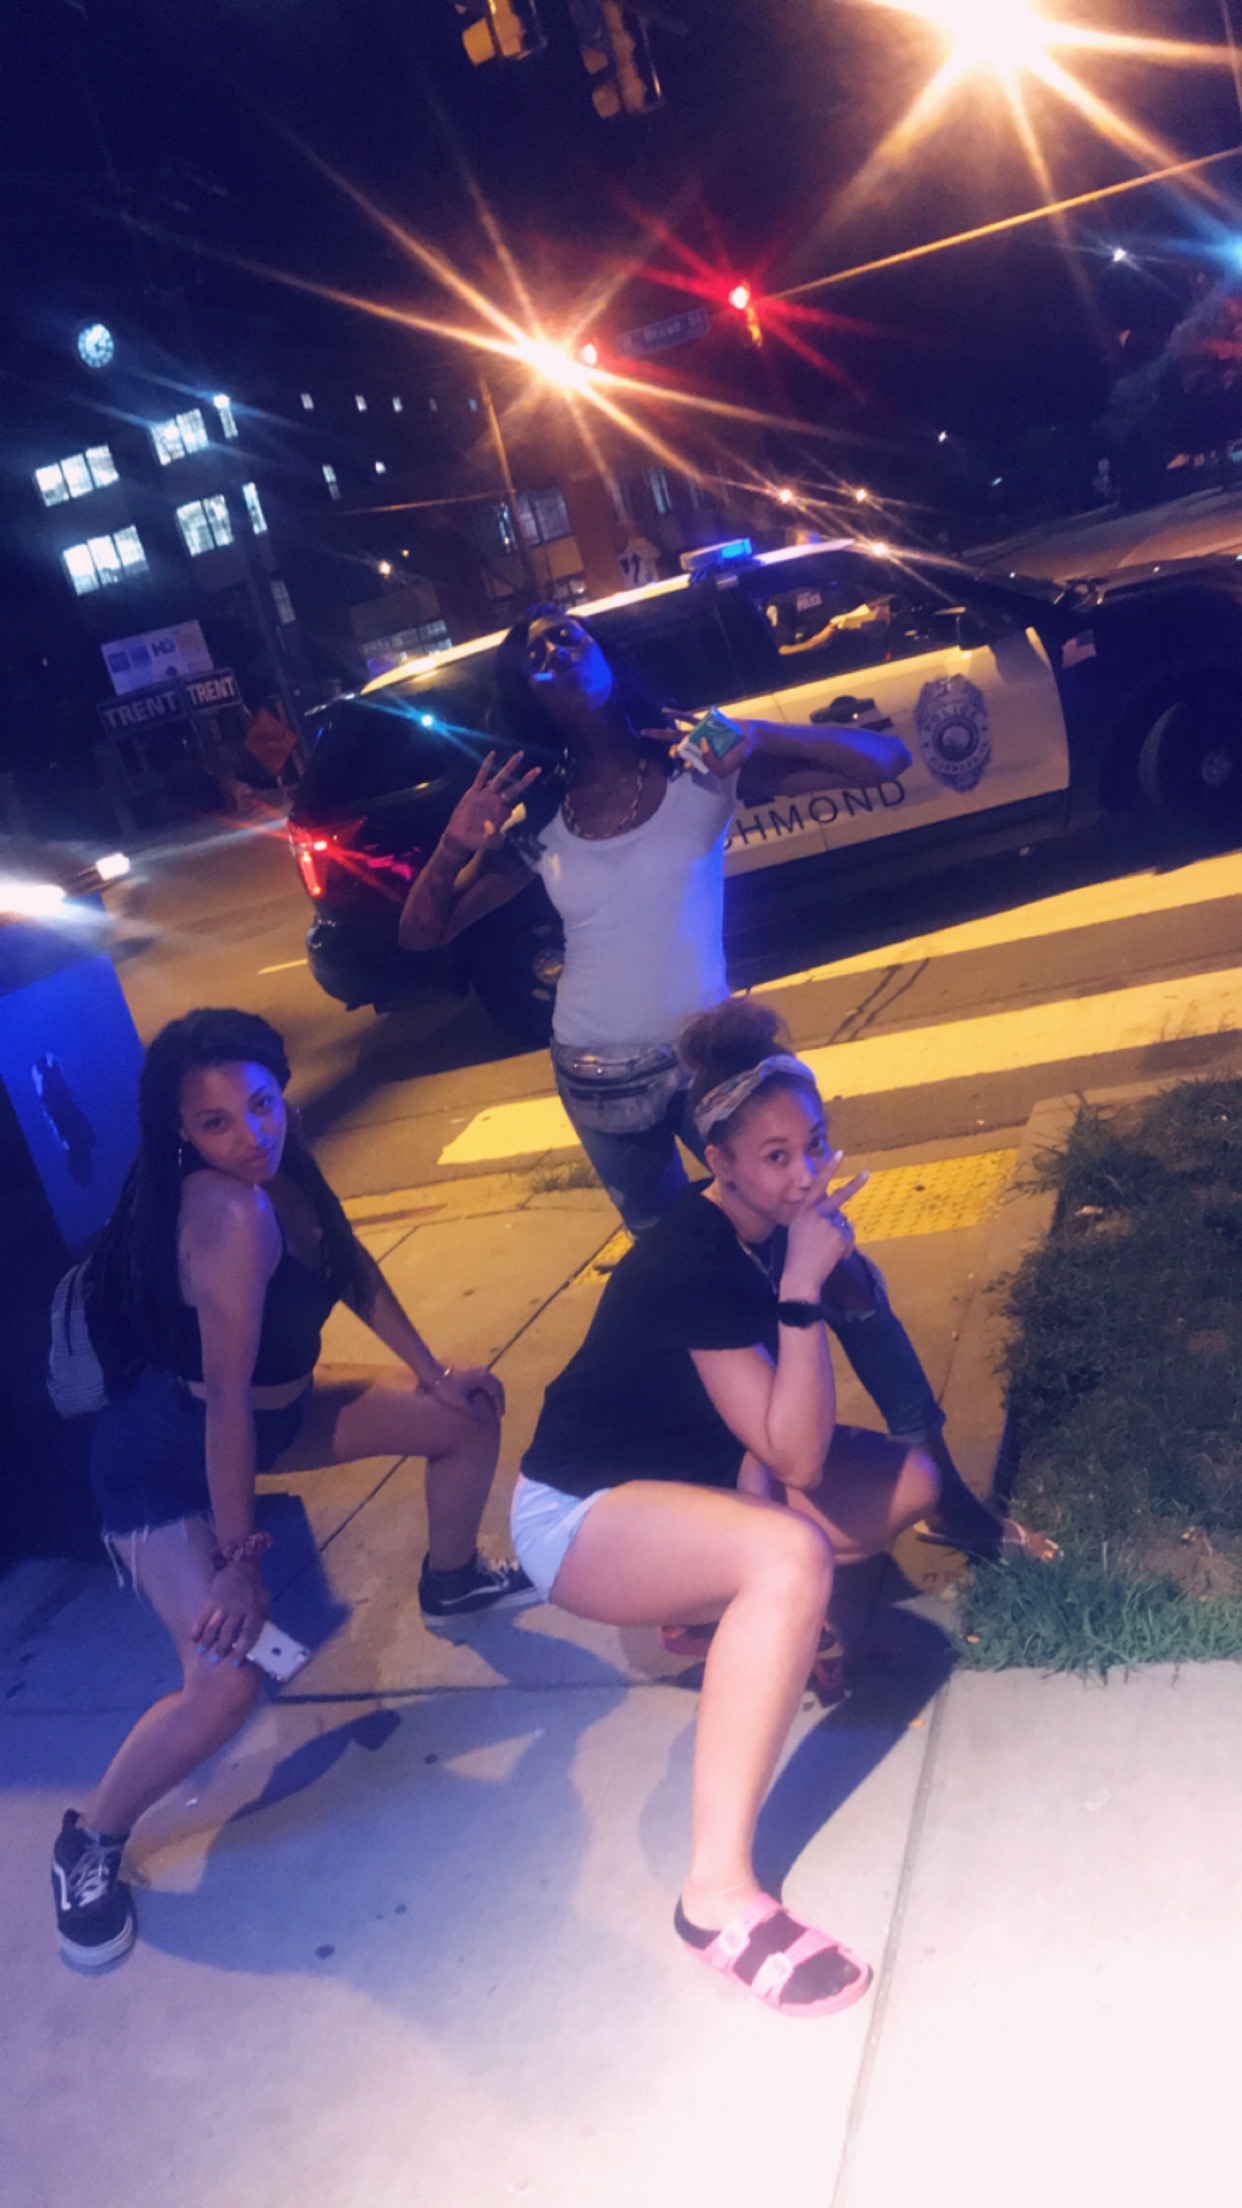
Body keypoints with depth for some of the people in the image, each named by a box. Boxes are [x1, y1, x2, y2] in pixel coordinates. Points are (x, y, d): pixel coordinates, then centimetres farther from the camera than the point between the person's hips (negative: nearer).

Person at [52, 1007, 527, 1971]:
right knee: (225, 1682, -23)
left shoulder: (281, 1168, -9)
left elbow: (353, 1265, 7)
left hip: (273, 1411, 9)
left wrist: (432, 1372, 5)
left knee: (469, 1415, 11)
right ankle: (89, 1846, 4)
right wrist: (240, 1557, -25)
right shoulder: (231, 1213, -34)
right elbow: (229, 1393, -31)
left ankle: (451, 1581, 38)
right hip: (167, 1457, -9)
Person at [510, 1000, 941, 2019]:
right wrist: (803, 1287, -33)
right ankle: (719, 1892, -33)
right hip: (579, 1514, -9)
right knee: (791, 1555, -37)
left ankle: (718, 1607, 10)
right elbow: (797, 1459, -30)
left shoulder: (774, 1230, -2)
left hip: (695, 1474, 9)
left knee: (911, 1477, 3)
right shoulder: (697, 1264, -27)